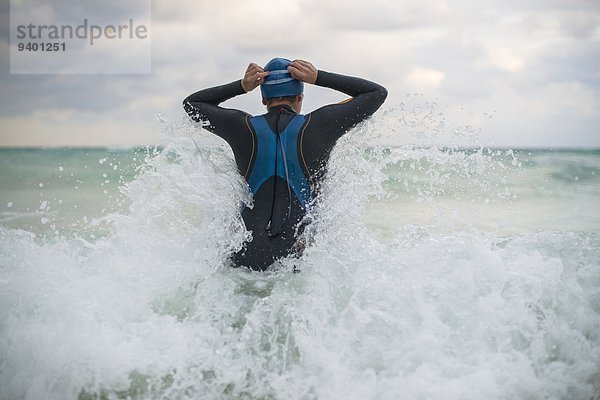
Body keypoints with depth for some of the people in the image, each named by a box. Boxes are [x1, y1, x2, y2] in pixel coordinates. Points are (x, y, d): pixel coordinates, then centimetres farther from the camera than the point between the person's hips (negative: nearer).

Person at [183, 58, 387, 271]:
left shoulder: (244, 127, 0)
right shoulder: (317, 126, -4)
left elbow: (191, 104, 20)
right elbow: (378, 93, 10)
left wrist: (242, 86, 11)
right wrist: (318, 77, 7)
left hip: (246, 260, 2)